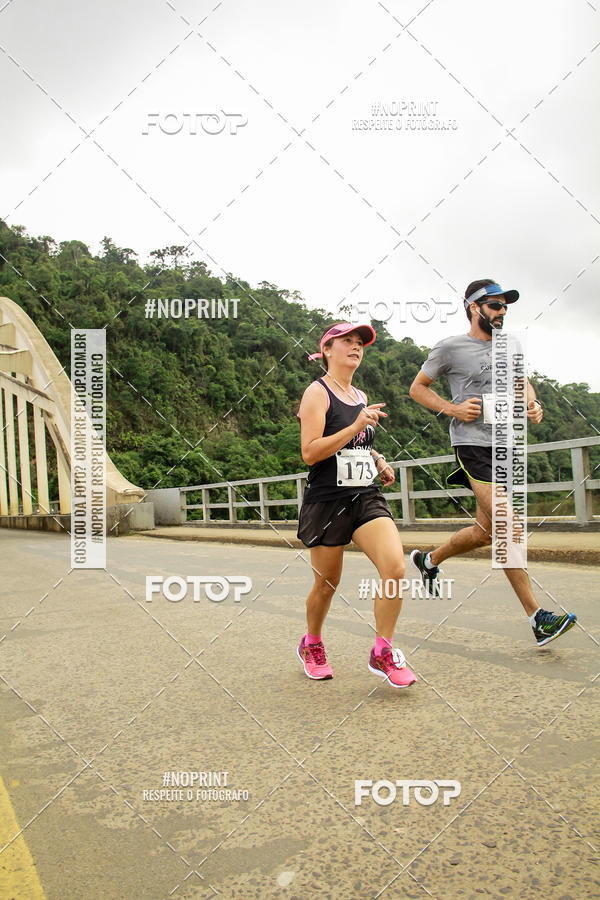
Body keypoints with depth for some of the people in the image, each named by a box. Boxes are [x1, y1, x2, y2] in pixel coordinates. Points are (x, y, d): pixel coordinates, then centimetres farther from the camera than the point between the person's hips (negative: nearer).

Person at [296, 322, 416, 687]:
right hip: (326, 502, -5)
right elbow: (310, 452, -16)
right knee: (328, 583, 7)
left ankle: (382, 653, 1)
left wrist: (379, 461, 11)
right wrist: (356, 427, -21)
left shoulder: (361, 396, 16)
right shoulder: (318, 392, -5)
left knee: (395, 566, -16)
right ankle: (311, 645, 35)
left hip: (366, 497, 5)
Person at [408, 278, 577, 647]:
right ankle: (538, 618, -9)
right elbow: (417, 387, 6)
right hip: (473, 446, -7)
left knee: (486, 532, 11)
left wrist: (534, 403, 4)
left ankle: (429, 560, 36)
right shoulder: (450, 347, -2)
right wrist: (453, 409, -10)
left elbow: (522, 384, 28)